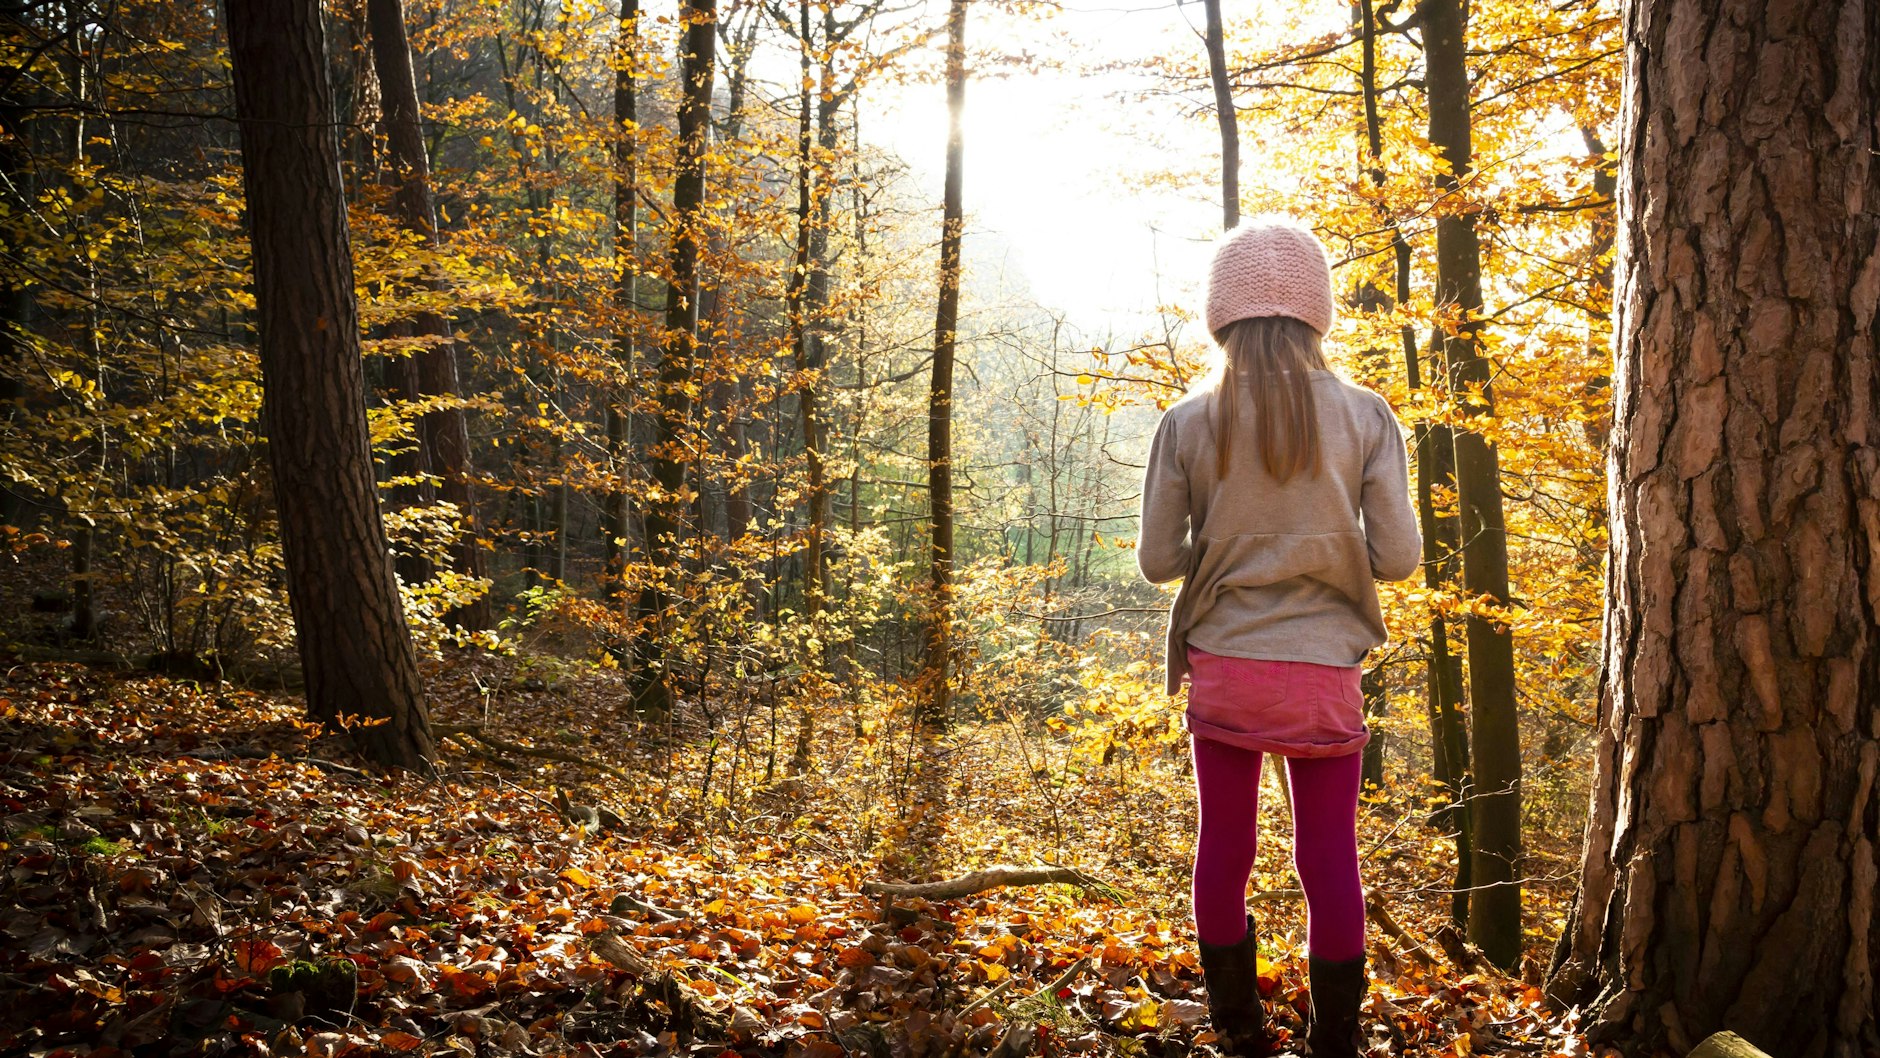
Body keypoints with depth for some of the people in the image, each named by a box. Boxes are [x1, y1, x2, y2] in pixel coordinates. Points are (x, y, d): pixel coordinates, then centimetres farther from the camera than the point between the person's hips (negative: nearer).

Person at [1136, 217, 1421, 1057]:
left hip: (1222, 668, 1)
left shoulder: (1187, 424, -5)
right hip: (1322, 671, 0)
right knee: (1330, 862, 10)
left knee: (1223, 853, 14)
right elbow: (1397, 558, -5)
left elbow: (1156, 559, -3)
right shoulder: (1365, 418, -4)